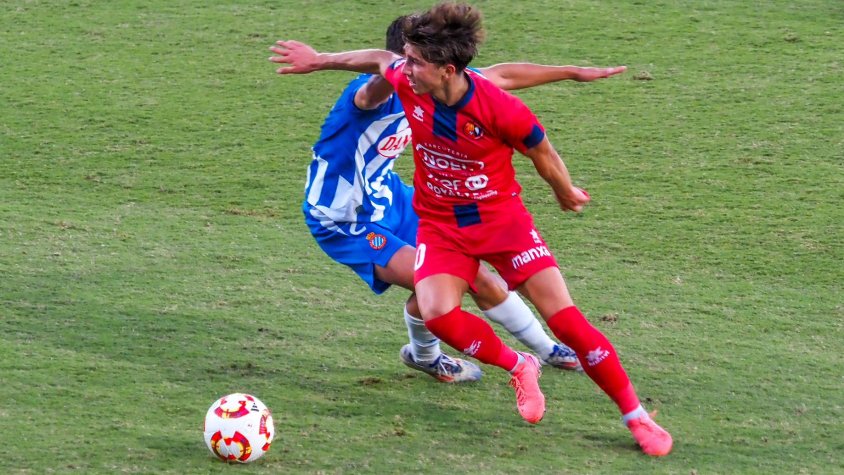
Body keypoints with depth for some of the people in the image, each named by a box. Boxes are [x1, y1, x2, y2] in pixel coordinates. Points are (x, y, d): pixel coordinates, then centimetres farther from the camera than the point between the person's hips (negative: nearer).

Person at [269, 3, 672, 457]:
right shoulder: (406, 84, -16)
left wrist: (566, 194, 12)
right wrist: (319, 60, 18)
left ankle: (637, 418, 3)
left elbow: (543, 154, -6)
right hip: (440, 226, 3)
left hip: (502, 216, -3)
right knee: (437, 313, -24)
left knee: (563, 317, -9)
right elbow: (381, 58, 10)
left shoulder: (500, 109, -26)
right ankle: (519, 367, 5)